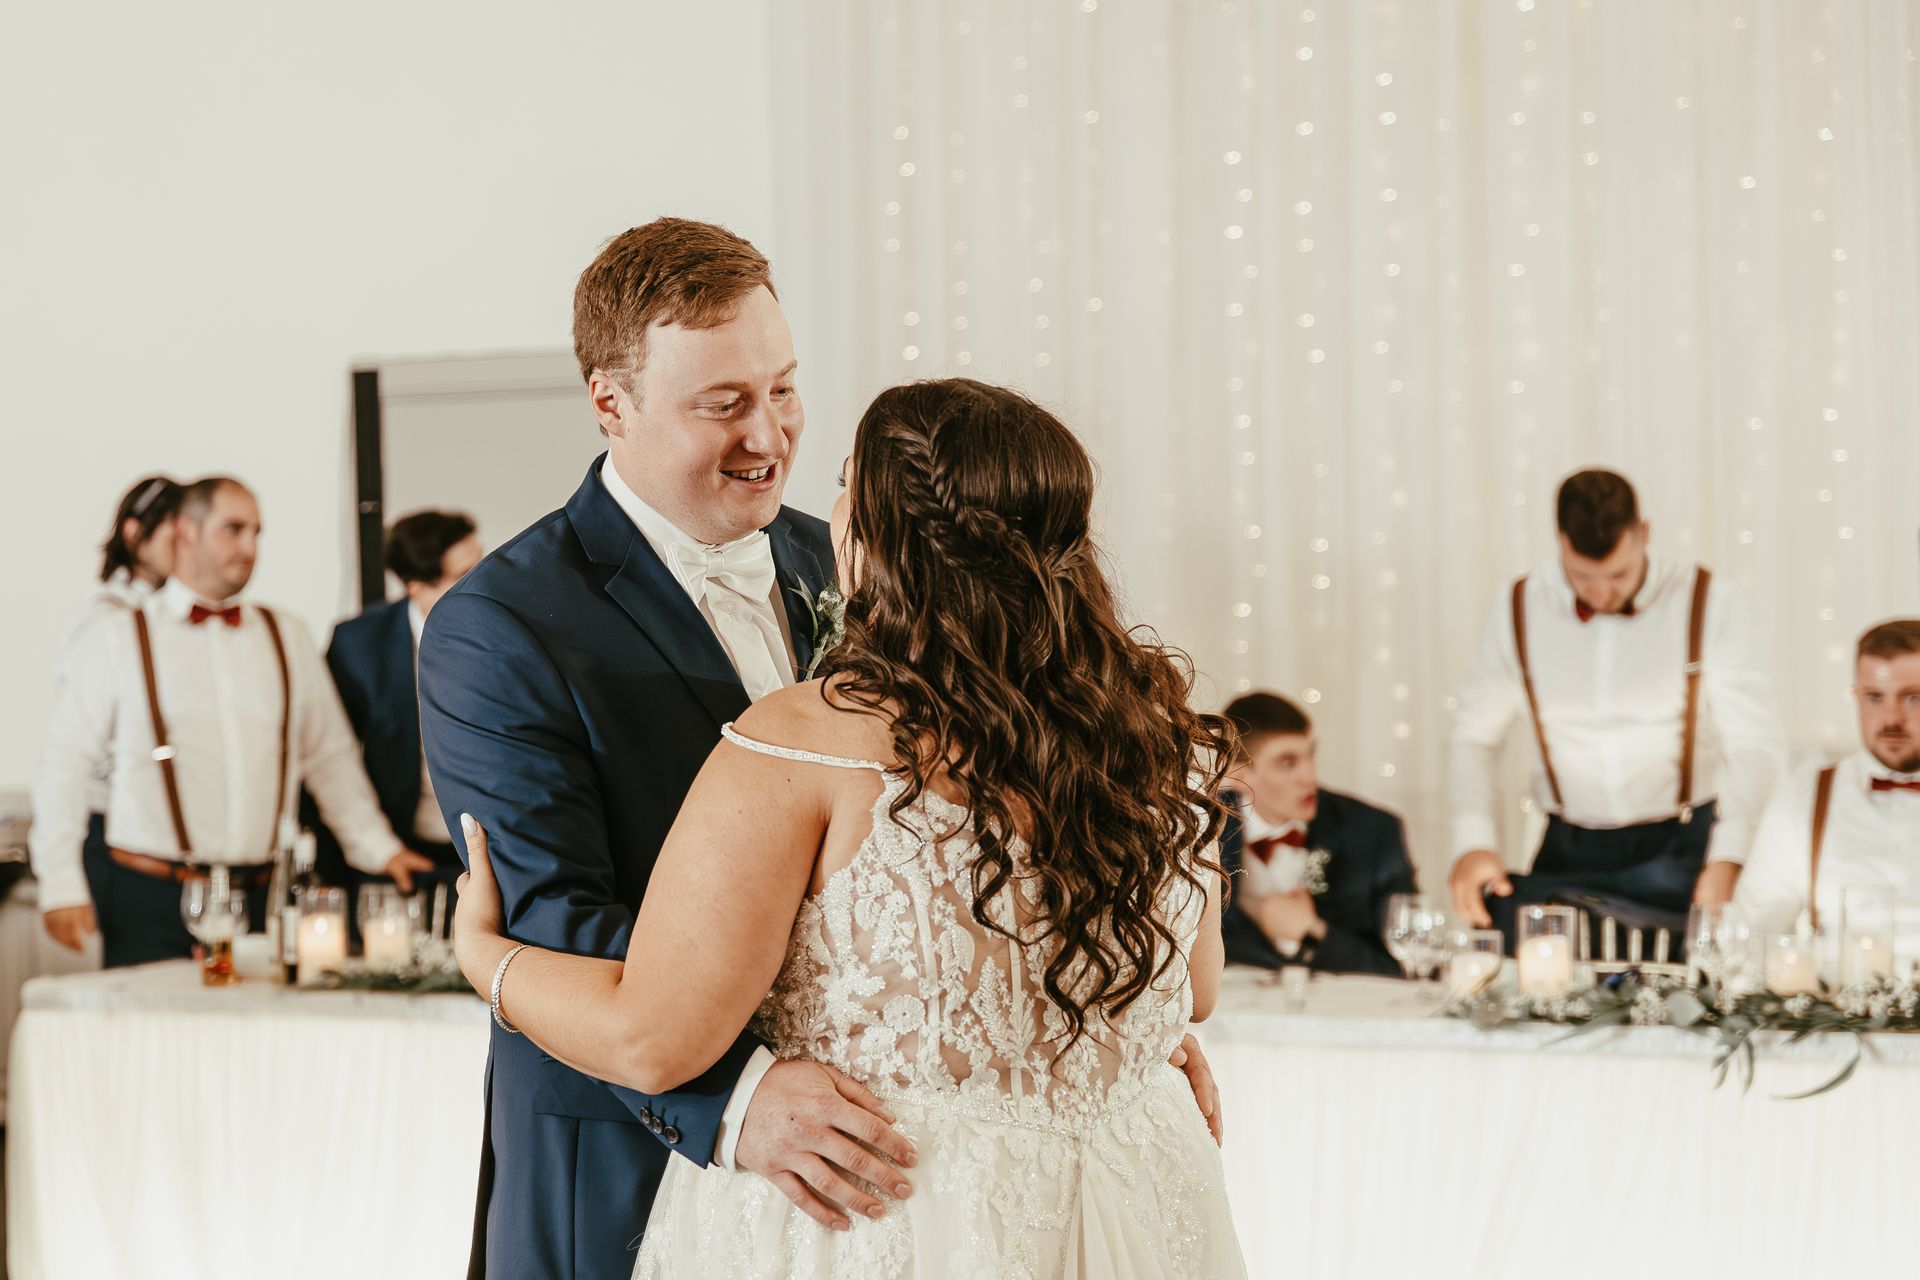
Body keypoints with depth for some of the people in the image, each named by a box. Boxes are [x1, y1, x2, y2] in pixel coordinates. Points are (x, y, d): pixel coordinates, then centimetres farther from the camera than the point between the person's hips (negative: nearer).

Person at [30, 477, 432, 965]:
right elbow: (66, 763, 2)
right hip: (148, 902, -3)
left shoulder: (286, 637, 14)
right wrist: (61, 886, -4)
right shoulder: (113, 636, 4)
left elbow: (330, 756, 19)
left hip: (258, 896, 3)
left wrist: (377, 848, 11)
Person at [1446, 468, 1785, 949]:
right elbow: (1474, 738, 11)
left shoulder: (1709, 606, -3)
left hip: (1679, 851, -2)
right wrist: (1473, 843, -5)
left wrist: (1726, 861, -19)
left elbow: (1756, 745, -5)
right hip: (1568, 850, 2)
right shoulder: (1518, 611, 3)